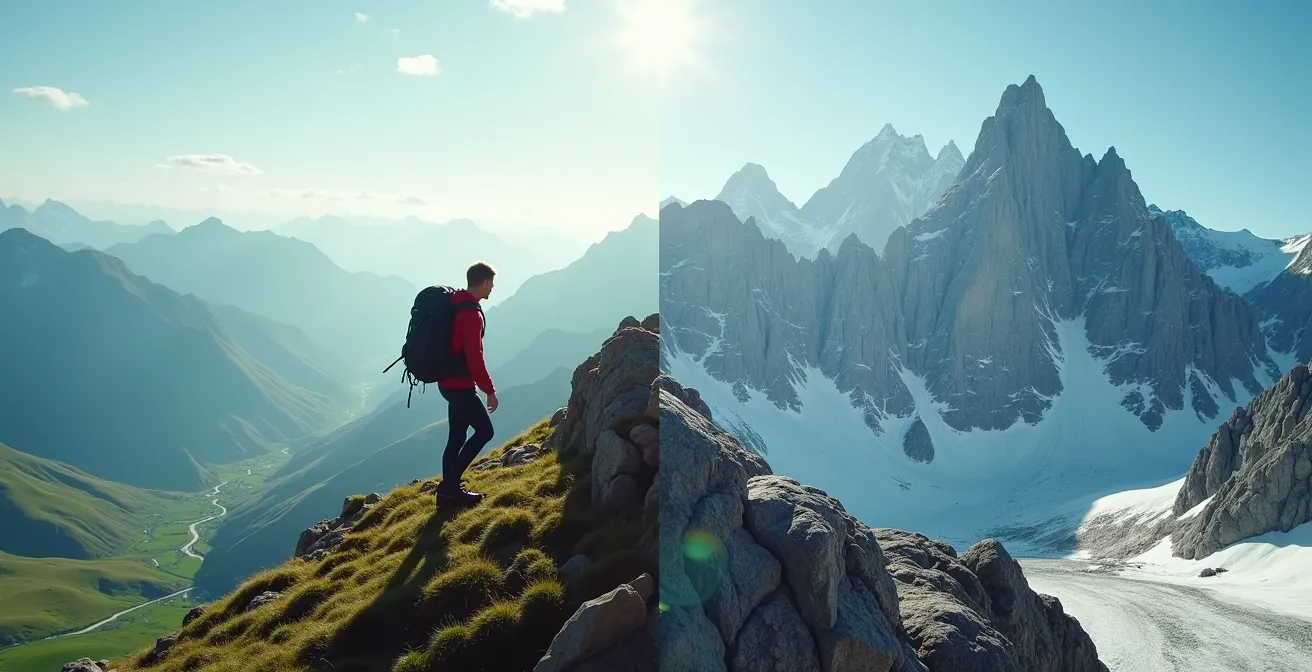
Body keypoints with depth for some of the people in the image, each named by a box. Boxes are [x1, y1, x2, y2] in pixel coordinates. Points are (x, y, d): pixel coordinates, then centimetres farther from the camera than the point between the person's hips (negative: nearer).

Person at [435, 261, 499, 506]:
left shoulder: (454, 305, 10)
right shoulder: (471, 313, -21)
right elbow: (475, 357, -23)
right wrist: (490, 390, -16)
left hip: (449, 382, 10)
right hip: (459, 385, -10)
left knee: (457, 435, 13)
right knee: (484, 430, -1)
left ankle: (449, 487, 17)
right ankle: (450, 483, -2)